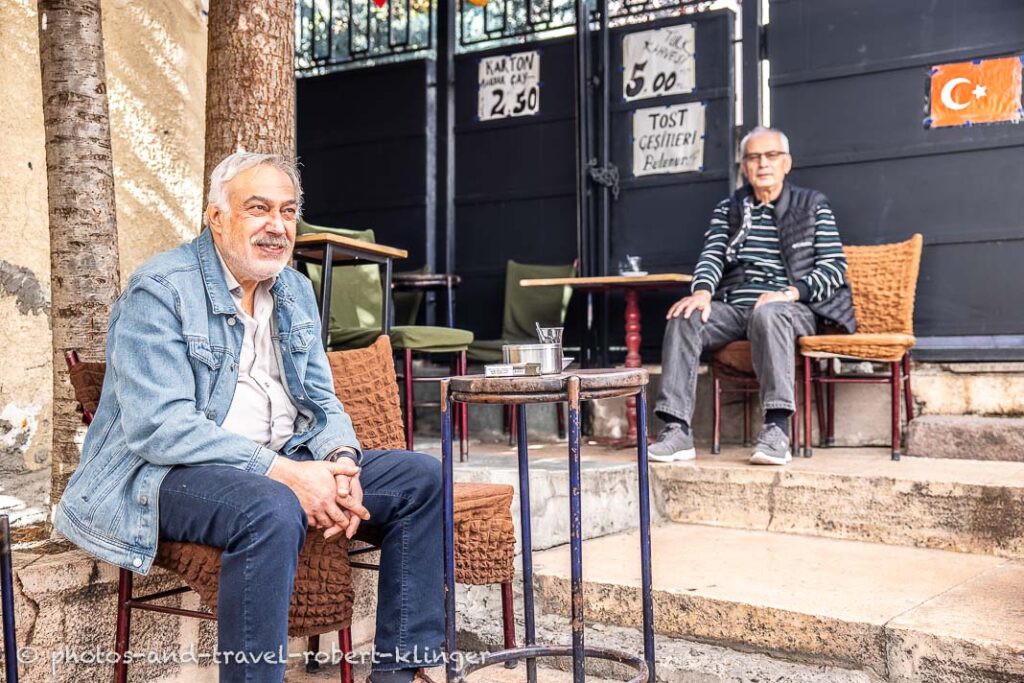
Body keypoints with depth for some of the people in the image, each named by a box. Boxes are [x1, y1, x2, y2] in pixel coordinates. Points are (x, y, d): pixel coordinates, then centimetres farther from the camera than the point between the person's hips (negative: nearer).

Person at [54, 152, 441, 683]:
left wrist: (342, 461, -12)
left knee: (421, 476, -6)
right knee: (272, 509, -38)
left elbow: (321, 401, 13)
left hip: (281, 465, 8)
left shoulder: (295, 291, 12)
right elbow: (158, 428, -21)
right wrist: (282, 471, -28)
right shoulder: (160, 290, -11)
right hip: (166, 474, -7)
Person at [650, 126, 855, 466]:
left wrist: (790, 293, -16)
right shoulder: (728, 209, 21)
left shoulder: (813, 205, 11)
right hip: (733, 309, 3)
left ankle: (777, 430, -44)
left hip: (792, 310, -3)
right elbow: (712, 256, 7)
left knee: (767, 313, -38)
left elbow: (835, 268, 2)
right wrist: (702, 291, -17)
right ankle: (677, 430, -33)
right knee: (684, 317, -26)